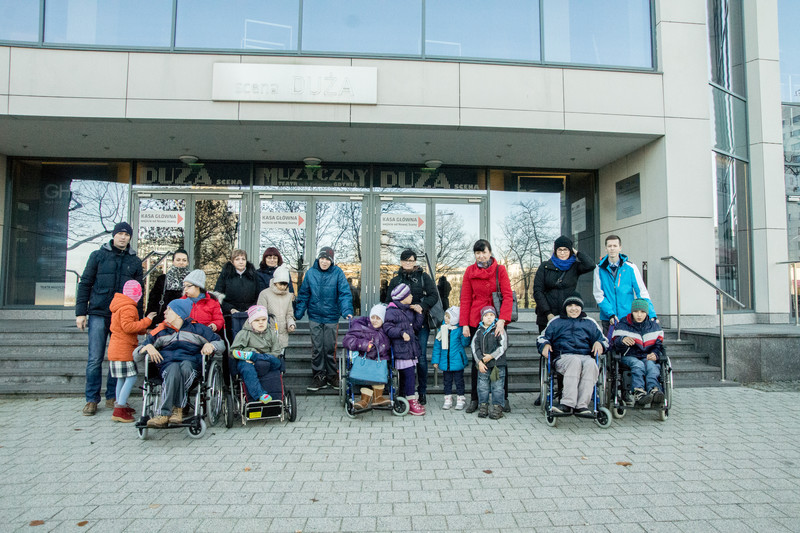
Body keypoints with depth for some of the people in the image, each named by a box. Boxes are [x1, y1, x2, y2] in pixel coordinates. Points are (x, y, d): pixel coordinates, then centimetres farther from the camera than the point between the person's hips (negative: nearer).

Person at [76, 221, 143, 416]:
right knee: (95, 359, -1)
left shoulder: (135, 261, 11)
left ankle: (112, 397, 16)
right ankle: (92, 399, 10)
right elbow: (85, 284, 6)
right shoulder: (98, 255, 7)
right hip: (98, 314, -1)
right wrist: (80, 312, -1)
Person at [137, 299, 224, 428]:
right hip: (167, 365, 1)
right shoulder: (160, 332, 22)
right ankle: (178, 410, -44)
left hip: (191, 365, -1)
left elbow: (221, 344, 17)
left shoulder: (197, 329, 16)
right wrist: (147, 347, -1)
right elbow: (136, 353, 21)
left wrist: (210, 345, -6)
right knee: (174, 369, -37)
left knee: (185, 366, -39)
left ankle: (164, 413, -36)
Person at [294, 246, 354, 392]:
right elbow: (303, 295, 7)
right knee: (317, 348, 4)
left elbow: (344, 293, -11)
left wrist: (347, 311, -24)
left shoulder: (337, 273, -6)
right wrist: (297, 314, 4)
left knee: (330, 348, 6)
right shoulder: (311, 273, 1)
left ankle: (332, 376, 22)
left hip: (331, 317, -1)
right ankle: (318, 377, 16)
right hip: (315, 317, 2)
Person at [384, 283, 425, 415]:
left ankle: (404, 400, 23)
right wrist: (401, 333, -24)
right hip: (401, 350, -8)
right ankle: (411, 401, -1)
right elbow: (387, 328, -15)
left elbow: (417, 327, 18)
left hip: (411, 349, 8)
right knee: (409, 374, -10)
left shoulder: (410, 310, 18)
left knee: (406, 376, 13)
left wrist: (419, 314, 7)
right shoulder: (392, 311, -9)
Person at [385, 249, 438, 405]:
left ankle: (422, 391, 8)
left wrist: (422, 306, -15)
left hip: (421, 323, -2)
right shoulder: (395, 280, 15)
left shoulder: (423, 277, 9)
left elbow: (434, 295, 1)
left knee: (421, 357, -3)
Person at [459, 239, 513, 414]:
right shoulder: (470, 271, 4)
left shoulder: (500, 270, 0)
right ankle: (474, 399, 16)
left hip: (497, 321, -1)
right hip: (476, 321, 1)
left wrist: (502, 320, -18)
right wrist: (464, 324, -3)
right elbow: (465, 299, 4)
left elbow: (507, 296, -6)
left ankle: (504, 399, 17)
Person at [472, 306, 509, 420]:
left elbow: (503, 346, -9)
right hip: (483, 365, 3)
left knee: (497, 387, 2)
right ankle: (483, 406, 19)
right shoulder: (479, 331, 7)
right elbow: (475, 346, 4)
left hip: (497, 364, -3)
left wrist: (491, 356, -13)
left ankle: (497, 407, 12)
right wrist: (479, 361, -6)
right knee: (482, 386, 8)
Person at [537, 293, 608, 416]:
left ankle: (582, 405, -43)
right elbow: (542, 337, 25)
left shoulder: (590, 323, 30)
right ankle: (569, 403, -48)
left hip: (586, 356, 1)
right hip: (563, 357, -1)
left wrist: (599, 343, 5)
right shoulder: (556, 322, 27)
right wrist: (545, 344, 2)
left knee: (591, 364, -37)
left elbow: (603, 339, 29)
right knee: (574, 361, -39)